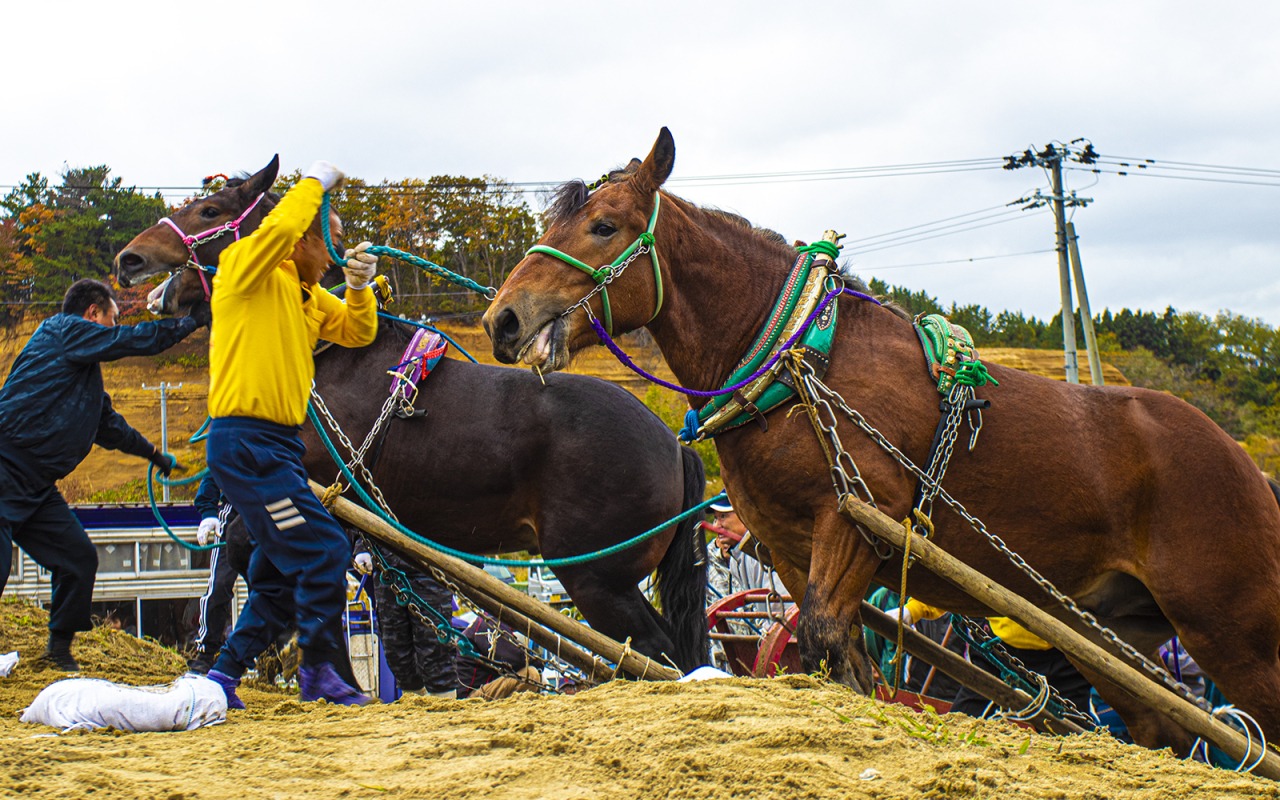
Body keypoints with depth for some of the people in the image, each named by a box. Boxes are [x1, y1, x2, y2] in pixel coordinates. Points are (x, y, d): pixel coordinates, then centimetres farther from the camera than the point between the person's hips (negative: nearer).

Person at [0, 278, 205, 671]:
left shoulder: (85, 370, 23)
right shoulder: (63, 330, -5)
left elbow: (107, 424, 35)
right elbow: (136, 340, -10)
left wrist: (154, 454, 44)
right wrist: (192, 321, 1)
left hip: (35, 487, 10)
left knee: (78, 558, 7)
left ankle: (60, 651, 18)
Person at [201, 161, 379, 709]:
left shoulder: (308, 295, 19)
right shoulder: (247, 270, -7)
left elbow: (357, 333, 20)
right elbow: (279, 229, -27)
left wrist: (360, 287, 1)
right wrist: (316, 182, -12)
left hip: (277, 446, 10)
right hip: (247, 442, -10)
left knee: (283, 573, 14)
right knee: (323, 549, -12)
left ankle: (224, 675, 20)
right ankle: (319, 672, -1)